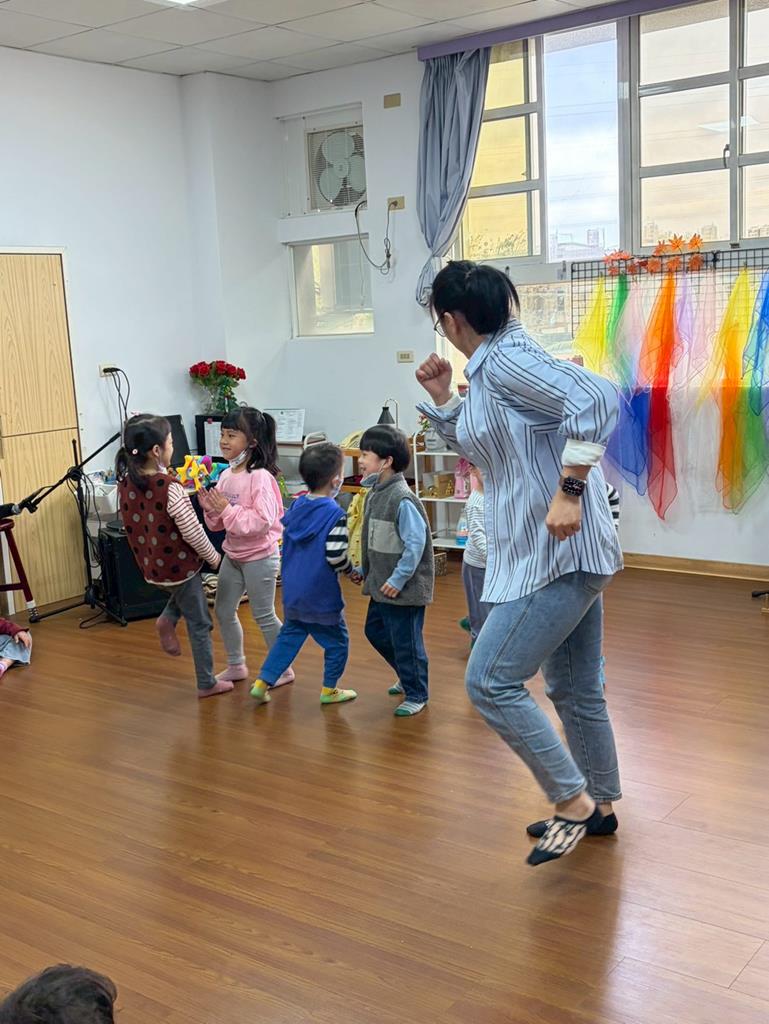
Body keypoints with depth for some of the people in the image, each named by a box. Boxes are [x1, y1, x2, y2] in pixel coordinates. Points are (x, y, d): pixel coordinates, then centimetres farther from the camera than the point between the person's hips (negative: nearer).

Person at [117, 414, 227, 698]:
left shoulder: (126, 481, -6)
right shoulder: (169, 488, -26)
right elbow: (192, 533, -21)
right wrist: (214, 557, -6)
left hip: (151, 566, 7)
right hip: (178, 565, -7)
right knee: (199, 624, 11)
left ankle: (167, 620, 17)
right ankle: (207, 684, 21)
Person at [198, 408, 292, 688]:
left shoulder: (261, 477, -20)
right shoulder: (226, 475, 3)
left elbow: (262, 522, -28)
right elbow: (217, 524, 8)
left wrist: (227, 509, -27)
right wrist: (208, 504, -11)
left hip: (260, 557, -8)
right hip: (233, 556, 8)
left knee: (263, 615, 4)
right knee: (223, 611, 15)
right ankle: (236, 666, 32)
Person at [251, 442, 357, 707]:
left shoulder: (296, 506, 3)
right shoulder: (335, 514, -20)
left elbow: (284, 541, 12)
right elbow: (336, 557, -22)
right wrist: (353, 571, -4)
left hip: (292, 590, 7)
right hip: (320, 595, -7)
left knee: (290, 635, 20)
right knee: (337, 641, 12)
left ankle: (262, 683, 18)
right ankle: (329, 690, 23)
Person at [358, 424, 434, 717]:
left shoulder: (402, 499, -23)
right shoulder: (375, 494, 6)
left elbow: (416, 543, -24)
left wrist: (399, 579, -21)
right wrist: (365, 569, 18)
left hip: (403, 588, -10)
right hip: (381, 585, 10)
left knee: (405, 641, 2)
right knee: (375, 631, 20)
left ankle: (417, 693, 21)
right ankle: (408, 678, 39)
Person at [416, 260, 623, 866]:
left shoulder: (506, 359, -16)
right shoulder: (490, 369, 13)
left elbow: (596, 398, -30)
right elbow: (477, 448, 25)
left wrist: (570, 490, -30)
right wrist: (442, 399, 12)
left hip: (557, 555, -10)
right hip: (555, 556, 10)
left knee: (490, 682, -8)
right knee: (574, 691, 18)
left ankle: (573, 801, 4)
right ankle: (600, 807, 33)